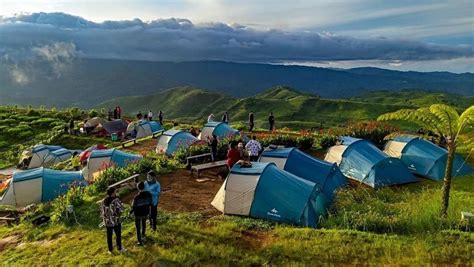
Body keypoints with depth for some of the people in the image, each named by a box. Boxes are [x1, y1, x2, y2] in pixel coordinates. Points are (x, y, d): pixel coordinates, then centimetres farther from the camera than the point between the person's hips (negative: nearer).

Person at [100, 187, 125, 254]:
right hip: (116, 221, -5)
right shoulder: (116, 200, -17)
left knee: (109, 235, 14)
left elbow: (102, 211, 5)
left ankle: (110, 249, 25)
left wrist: (104, 219, 17)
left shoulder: (104, 201, -1)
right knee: (118, 235, 12)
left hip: (107, 221, 5)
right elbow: (121, 209, -18)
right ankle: (119, 248, 23)